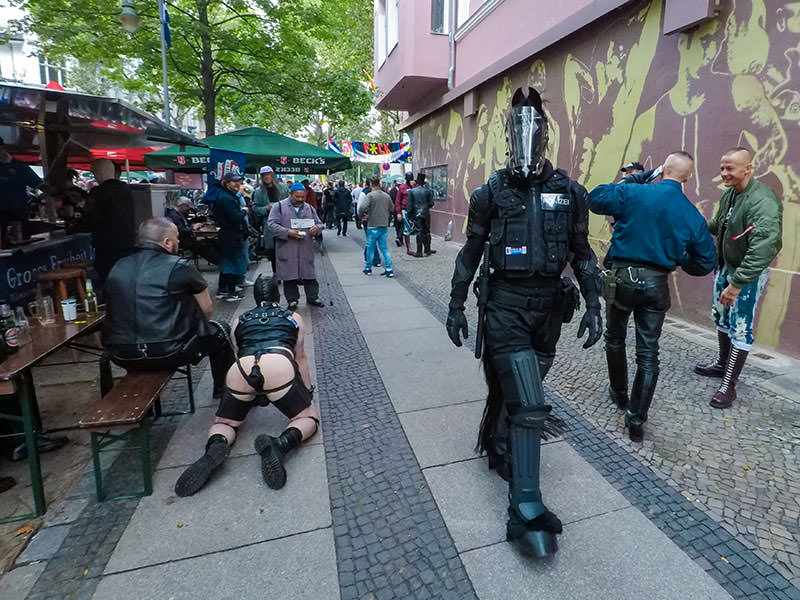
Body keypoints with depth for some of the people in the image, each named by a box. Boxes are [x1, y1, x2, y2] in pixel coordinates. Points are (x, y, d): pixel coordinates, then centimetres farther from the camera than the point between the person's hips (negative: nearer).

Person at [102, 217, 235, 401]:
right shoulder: (180, 267, -10)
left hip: (122, 358, 6)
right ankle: (222, 390, 33)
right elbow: (206, 309, -2)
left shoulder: (118, 267, 7)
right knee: (218, 331, 18)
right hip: (168, 354, -6)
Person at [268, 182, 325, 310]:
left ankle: (313, 297, 19)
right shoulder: (279, 206, 1)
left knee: (309, 274, 6)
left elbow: (319, 223, 19)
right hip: (287, 249, -3)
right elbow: (272, 225, -7)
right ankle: (292, 300, 15)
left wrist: (316, 228, -6)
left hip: (306, 249, 3)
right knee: (289, 275, 1)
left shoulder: (309, 208, 15)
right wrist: (288, 232, -19)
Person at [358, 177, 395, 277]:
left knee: (370, 247, 8)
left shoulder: (370, 195, -11)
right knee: (384, 247, 9)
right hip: (384, 225, 5)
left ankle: (368, 268, 19)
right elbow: (391, 209, 15)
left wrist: (360, 215, -4)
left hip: (373, 225, -5)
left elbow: (363, 207, -22)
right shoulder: (386, 196, 6)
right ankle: (389, 269, 4)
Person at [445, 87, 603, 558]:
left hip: (550, 306, 4)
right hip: (506, 306, -3)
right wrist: (457, 305, 4)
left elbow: (582, 253, 10)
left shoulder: (570, 192, 4)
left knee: (518, 390, 17)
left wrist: (594, 305, 3)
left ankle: (497, 446, 45)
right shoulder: (492, 193, -2)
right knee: (530, 404, -10)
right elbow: (471, 252, 4)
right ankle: (526, 510, 0)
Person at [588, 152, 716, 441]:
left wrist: (633, 178, 10)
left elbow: (594, 199, 2)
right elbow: (706, 262, 6)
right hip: (657, 285, 2)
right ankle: (636, 419, 12)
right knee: (648, 354, 9)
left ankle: (619, 393, 39)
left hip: (622, 278, -2)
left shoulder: (633, 193, -10)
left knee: (615, 339, 21)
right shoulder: (693, 216, 1)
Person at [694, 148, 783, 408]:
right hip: (725, 266, 8)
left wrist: (737, 284, -34)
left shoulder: (763, 203, -26)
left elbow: (762, 251, -33)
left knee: (740, 328, -2)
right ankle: (722, 363, 39)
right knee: (721, 318, 19)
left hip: (749, 273, -8)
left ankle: (729, 385, 7)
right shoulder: (729, 194, 0)